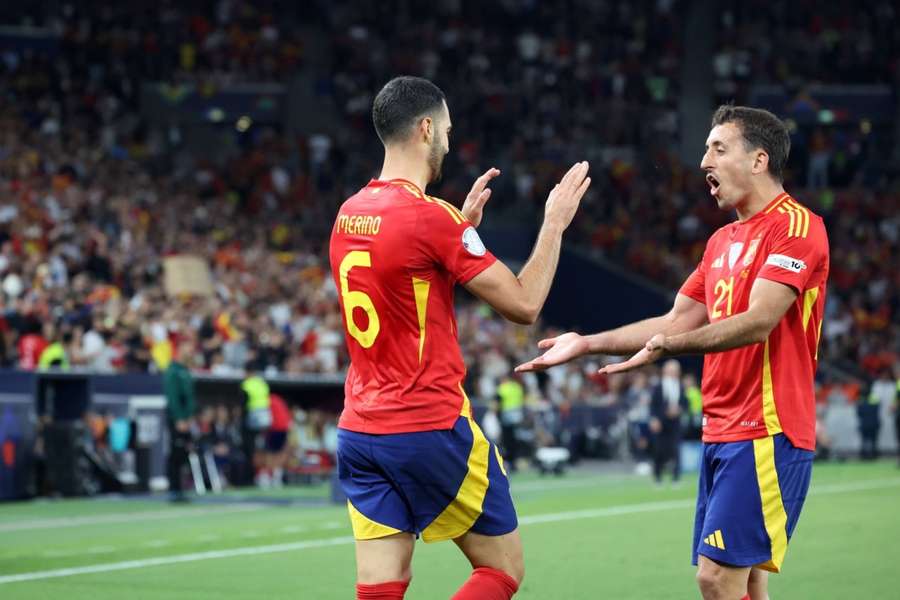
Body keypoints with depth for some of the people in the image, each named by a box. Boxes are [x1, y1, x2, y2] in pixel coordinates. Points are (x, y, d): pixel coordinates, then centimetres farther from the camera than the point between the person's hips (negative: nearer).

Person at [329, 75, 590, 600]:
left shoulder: (348, 215, 9)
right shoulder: (431, 216, -14)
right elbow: (524, 304, -10)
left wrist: (463, 221, 25)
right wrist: (555, 223, 2)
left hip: (359, 431, 7)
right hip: (432, 430, -7)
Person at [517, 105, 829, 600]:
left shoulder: (795, 226, -10)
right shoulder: (723, 241, 19)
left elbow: (758, 321, -21)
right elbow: (678, 321, 22)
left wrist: (668, 345, -30)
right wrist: (587, 344, 16)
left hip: (766, 434, -9)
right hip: (720, 431, 9)